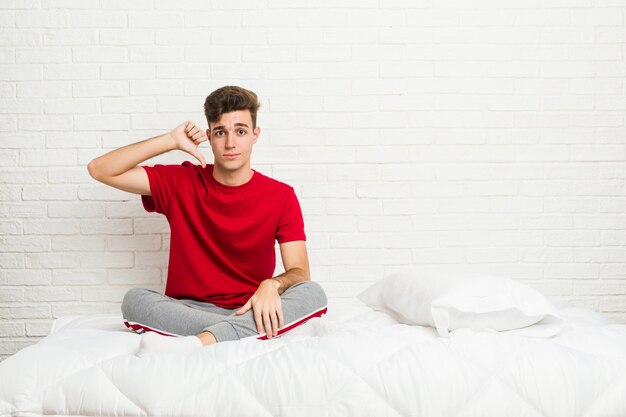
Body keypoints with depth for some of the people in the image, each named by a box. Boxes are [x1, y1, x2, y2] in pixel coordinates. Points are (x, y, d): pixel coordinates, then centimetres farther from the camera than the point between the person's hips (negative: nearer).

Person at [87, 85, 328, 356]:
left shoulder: (281, 196, 2)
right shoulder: (181, 183, 5)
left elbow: (299, 272, -3)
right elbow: (99, 170, 1)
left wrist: (272, 284, -27)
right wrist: (172, 140, -4)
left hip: (249, 311, 0)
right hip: (188, 311, 1)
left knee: (313, 294, -29)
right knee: (134, 299, -28)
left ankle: (198, 343, -40)